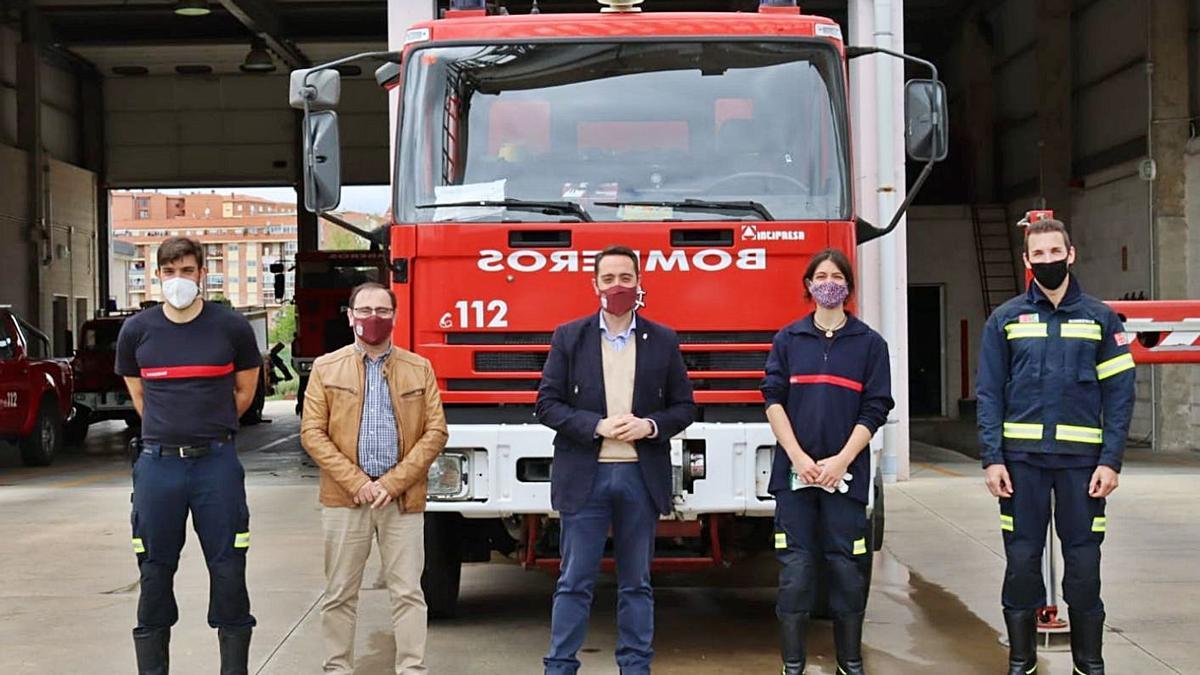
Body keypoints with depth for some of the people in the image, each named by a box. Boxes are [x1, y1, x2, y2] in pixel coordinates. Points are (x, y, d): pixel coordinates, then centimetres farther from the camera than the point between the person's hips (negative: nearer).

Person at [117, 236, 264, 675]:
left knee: (228, 568, 0)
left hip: (216, 461, -1)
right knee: (155, 571, 6)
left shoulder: (232, 328, -1)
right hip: (158, 462, 1)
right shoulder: (137, 331, 4)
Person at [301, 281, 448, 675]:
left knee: (408, 593, 1)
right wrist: (356, 482, -10)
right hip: (344, 498, 0)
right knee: (339, 594, 6)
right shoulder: (326, 369, 6)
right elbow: (312, 433, 0)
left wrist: (394, 482, -8)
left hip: (403, 499, 0)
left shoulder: (419, 369, 8)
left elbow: (435, 431, 2)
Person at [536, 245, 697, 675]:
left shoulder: (663, 341, 7)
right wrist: (596, 426, -14)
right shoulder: (569, 338, 3)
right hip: (584, 475, -1)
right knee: (575, 582, 2)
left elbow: (684, 407, 8)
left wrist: (650, 425, -11)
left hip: (641, 476, 1)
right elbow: (547, 403, -1)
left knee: (636, 583, 9)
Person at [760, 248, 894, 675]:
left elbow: (874, 410, 1)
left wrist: (841, 460, -10)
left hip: (846, 471, 0)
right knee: (796, 568, 0)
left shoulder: (869, 343, 6)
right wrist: (798, 457, -10)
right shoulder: (788, 339, 8)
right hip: (794, 470, 0)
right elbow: (773, 400, 2)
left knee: (847, 567, 3)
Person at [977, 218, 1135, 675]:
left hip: (1082, 458, 0)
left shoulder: (1100, 318, 6)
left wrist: (1111, 460, -6)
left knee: (1084, 560, 3)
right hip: (1022, 457, 0)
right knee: (1022, 559, 3)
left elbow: (1119, 393, 2)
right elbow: (989, 394, 4)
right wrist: (992, 459, -5)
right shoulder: (1005, 320, 7)